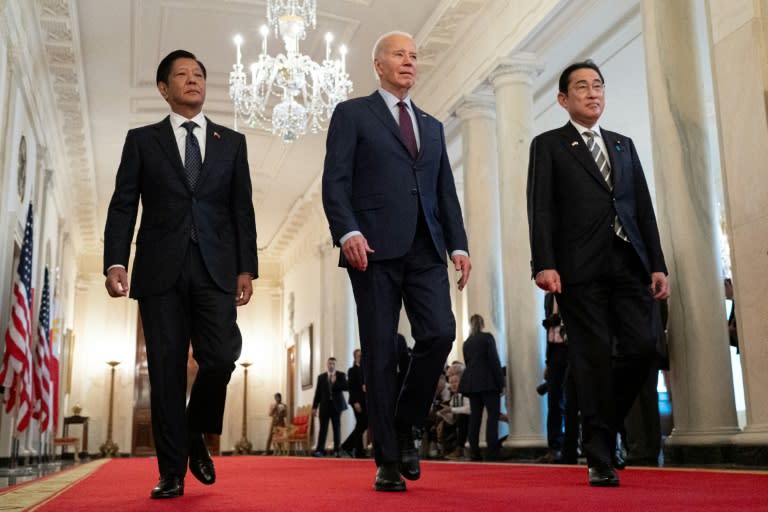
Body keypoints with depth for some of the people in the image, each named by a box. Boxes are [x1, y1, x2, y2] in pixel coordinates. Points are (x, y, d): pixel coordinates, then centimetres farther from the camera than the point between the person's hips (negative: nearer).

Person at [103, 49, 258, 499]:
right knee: (166, 369, 0)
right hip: (161, 270, 0)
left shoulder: (232, 142, 15)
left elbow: (242, 210, 10)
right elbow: (123, 207, 5)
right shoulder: (142, 140, 12)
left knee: (221, 357, -12)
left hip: (216, 269, 1)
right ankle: (172, 472, 8)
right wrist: (116, 262, -8)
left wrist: (246, 268, 1)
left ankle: (195, 434, 17)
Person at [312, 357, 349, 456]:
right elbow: (318, 393, 6)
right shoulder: (321, 377, 8)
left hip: (336, 405, 0)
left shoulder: (341, 375, 5)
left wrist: (335, 382, -16)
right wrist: (314, 407, 2)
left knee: (337, 428, 4)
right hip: (324, 405, 0)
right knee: (323, 428, -6)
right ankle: (320, 450, -8)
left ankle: (336, 450, 10)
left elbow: (347, 386, -10)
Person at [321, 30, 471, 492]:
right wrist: (347, 232, -18)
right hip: (376, 247, -4)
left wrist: (459, 244, 5)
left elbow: (446, 192, 18)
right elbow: (335, 182, -2)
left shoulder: (433, 126, 23)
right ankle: (388, 459, 6)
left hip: (426, 249, 4)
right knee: (381, 351, -3)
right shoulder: (352, 114, 9)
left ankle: (404, 428, 11)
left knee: (439, 334, -12)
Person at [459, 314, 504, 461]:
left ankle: (474, 452, 2)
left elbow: (467, 363, 15)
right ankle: (492, 452, -14)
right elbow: (494, 361, -7)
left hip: (471, 383, 6)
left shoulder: (466, 342, 14)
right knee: (493, 414, -5)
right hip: (488, 382, -6)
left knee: (475, 416, 5)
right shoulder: (487, 337, -2)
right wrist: (501, 383, -7)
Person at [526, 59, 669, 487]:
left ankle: (602, 425, 18)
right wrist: (544, 264, -14)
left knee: (642, 347, -6)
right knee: (594, 358, -3)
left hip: (629, 263, 4)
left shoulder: (624, 145, 22)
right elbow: (541, 209, -2)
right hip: (581, 267, -4)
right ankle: (601, 457, 5)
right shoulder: (548, 145, 9)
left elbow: (644, 207, 16)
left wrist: (658, 265, 7)